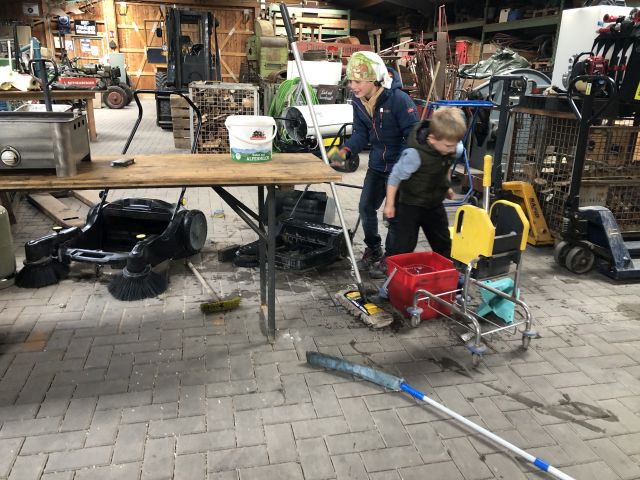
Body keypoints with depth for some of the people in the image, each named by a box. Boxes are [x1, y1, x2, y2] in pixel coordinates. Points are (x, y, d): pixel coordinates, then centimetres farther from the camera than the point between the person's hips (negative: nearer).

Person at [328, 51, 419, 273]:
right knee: (366, 207, 12)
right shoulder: (358, 101, -5)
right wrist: (345, 151, -19)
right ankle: (373, 250, 34)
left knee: (395, 214, 1)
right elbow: (361, 133, -1)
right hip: (377, 163, 7)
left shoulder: (399, 99, -26)